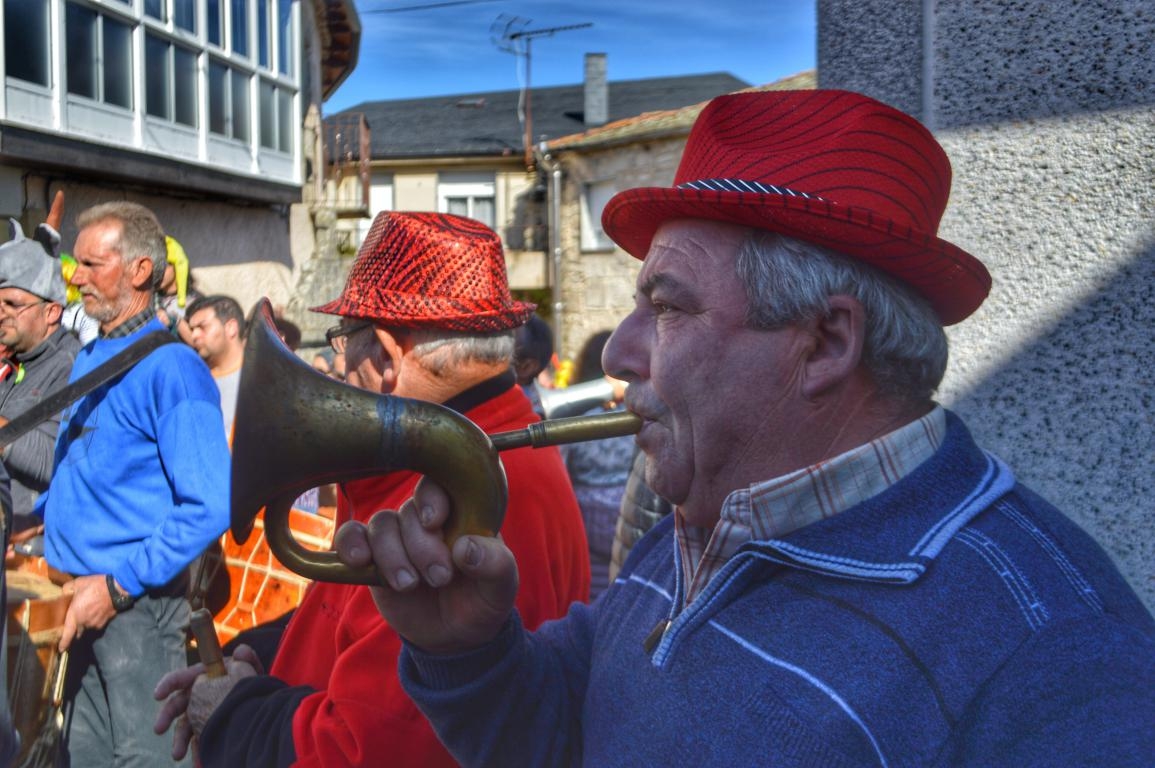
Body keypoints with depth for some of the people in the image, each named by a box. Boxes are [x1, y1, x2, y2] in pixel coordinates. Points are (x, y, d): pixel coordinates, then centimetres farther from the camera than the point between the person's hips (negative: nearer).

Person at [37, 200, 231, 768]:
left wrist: (119, 585, -21)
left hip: (137, 601, -8)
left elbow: (210, 505, -22)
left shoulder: (171, 367, -16)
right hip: (80, 596, 8)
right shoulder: (87, 359, 10)